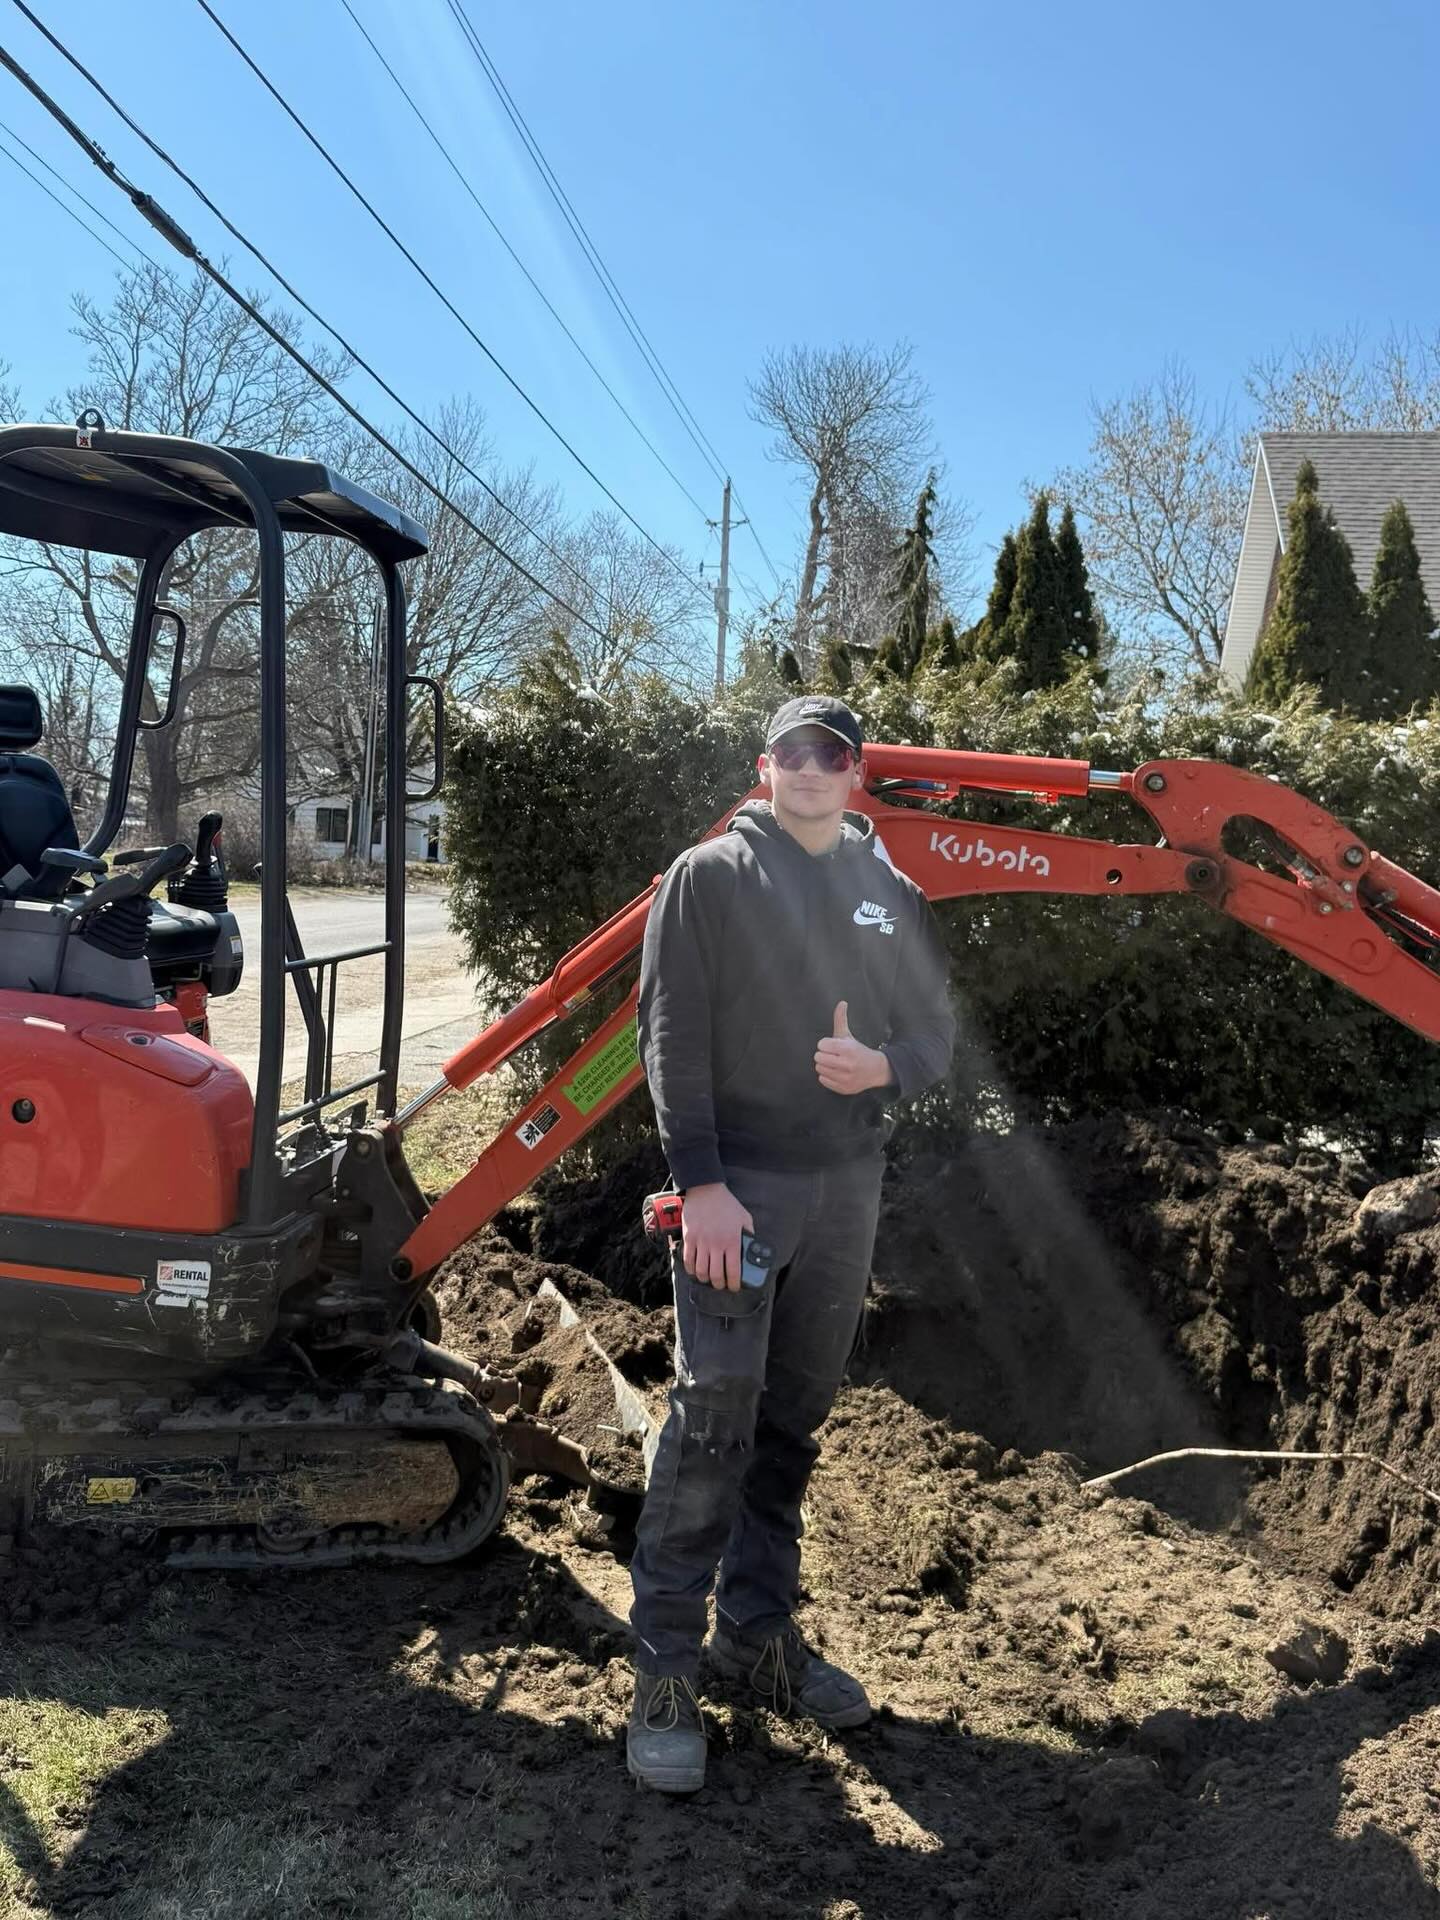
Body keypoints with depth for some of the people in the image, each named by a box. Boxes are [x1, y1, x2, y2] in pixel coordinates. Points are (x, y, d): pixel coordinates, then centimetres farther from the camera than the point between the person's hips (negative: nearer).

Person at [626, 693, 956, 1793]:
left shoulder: (894, 892, 10)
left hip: (849, 1186, 5)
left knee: (795, 1420, 13)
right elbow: (673, 1034, -8)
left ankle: (759, 1632, 28)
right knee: (714, 1415, -8)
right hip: (737, 1183, -4)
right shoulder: (711, 876, -2)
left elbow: (937, 1032, 11)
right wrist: (702, 1181, -16)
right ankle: (666, 1665, 5)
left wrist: (883, 1067, -12)